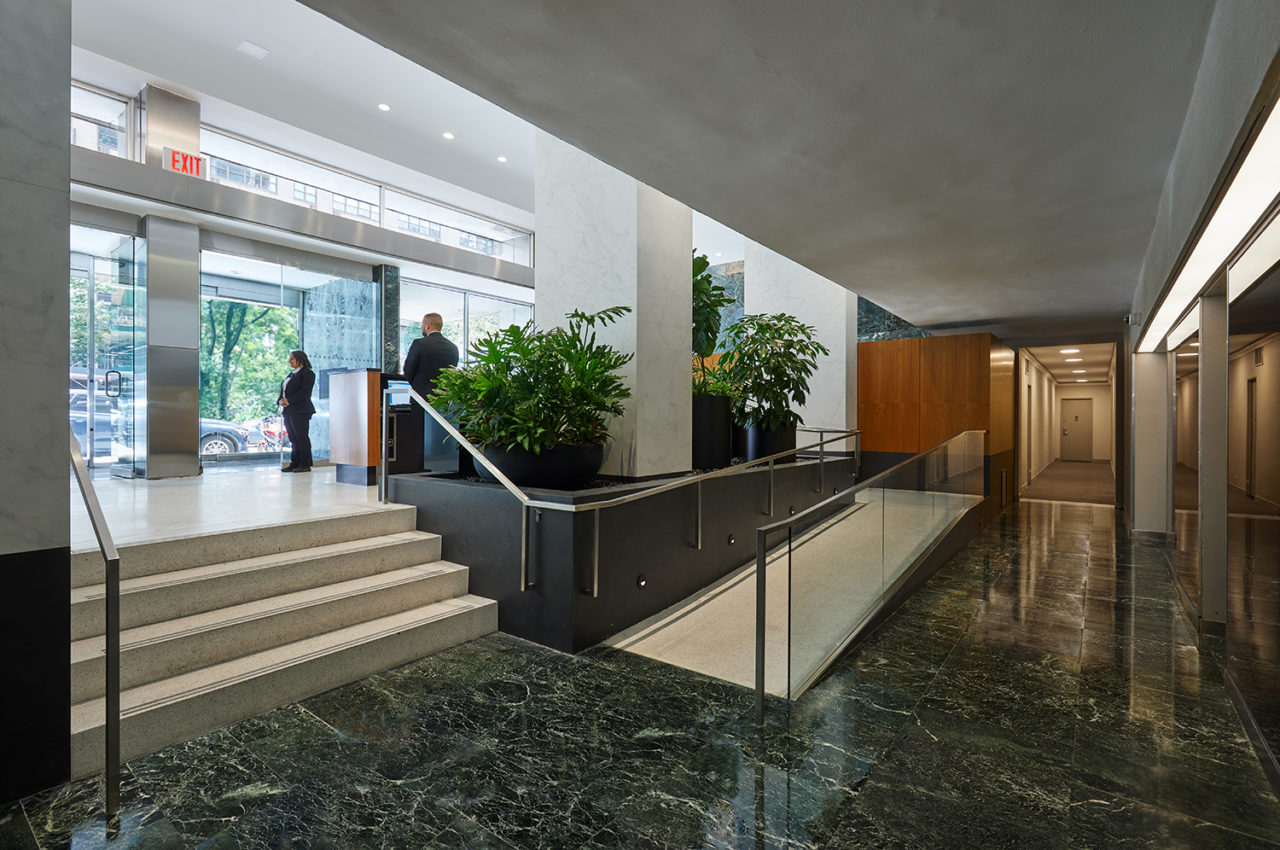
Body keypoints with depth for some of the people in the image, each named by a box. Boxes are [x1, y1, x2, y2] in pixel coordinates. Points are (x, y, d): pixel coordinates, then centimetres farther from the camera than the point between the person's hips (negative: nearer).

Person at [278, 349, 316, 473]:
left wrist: (289, 401, -20)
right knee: (293, 439, 8)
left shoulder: (308, 373, -4)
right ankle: (294, 464, 12)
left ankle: (305, 465, -2)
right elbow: (283, 391, 21)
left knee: (302, 438, -6)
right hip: (288, 411, 8)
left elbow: (305, 392, -15)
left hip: (300, 411, -8)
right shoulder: (291, 374, 22)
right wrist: (280, 400, 0)